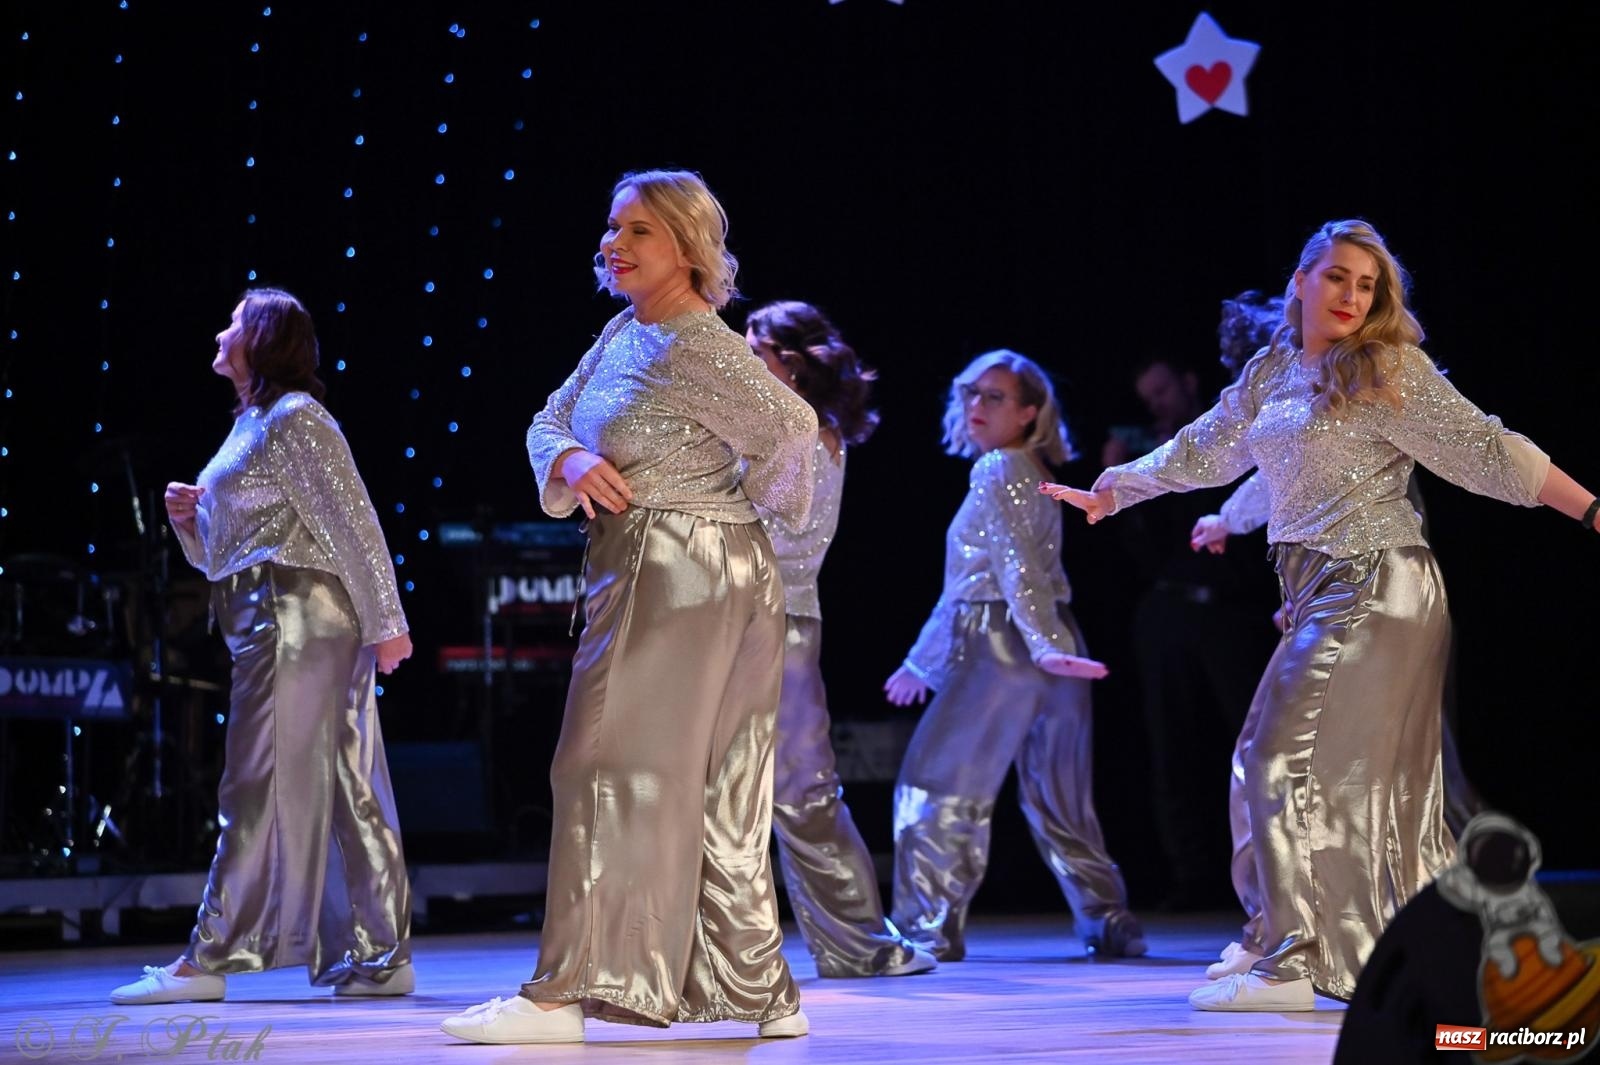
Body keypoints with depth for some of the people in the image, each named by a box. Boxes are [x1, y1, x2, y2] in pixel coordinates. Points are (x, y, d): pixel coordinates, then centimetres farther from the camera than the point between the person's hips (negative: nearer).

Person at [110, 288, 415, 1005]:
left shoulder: (294, 420, -8)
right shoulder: (253, 425, 22)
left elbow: (355, 523, -14)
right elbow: (224, 555, 25)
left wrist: (385, 624, -17)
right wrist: (189, 520, 5)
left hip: (296, 615, -10)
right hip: (273, 621, 10)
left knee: (260, 786, -8)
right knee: (346, 791, 6)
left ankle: (210, 960, -8)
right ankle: (380, 958, 5)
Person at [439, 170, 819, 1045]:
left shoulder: (699, 352, -15)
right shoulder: (622, 333, 13)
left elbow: (791, 427, -20)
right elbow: (550, 418, 14)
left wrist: (751, 504, -2)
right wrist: (569, 461, -9)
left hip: (680, 576, -9)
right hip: (639, 571, 9)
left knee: (611, 773, -8)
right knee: (715, 792, 12)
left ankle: (561, 995, -7)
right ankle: (760, 992, 17)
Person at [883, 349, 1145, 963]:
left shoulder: (997, 471, -6)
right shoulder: (1027, 474, 21)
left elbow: (1018, 567, -19)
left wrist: (1043, 645, -29)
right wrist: (922, 659, 31)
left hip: (1004, 647, -9)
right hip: (1052, 652, 9)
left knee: (936, 787, -3)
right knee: (1058, 802, 12)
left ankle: (927, 929, -5)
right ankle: (1110, 923, 10)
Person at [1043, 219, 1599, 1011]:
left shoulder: (1389, 369, -6)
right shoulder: (1273, 370, 14)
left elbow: (1483, 447, -9)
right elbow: (1202, 449, 26)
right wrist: (1109, 492, 33)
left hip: (1372, 586, -7)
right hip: (1318, 589, 7)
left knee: (1289, 761, -11)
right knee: (1374, 780, 8)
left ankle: (1287, 965, -9)